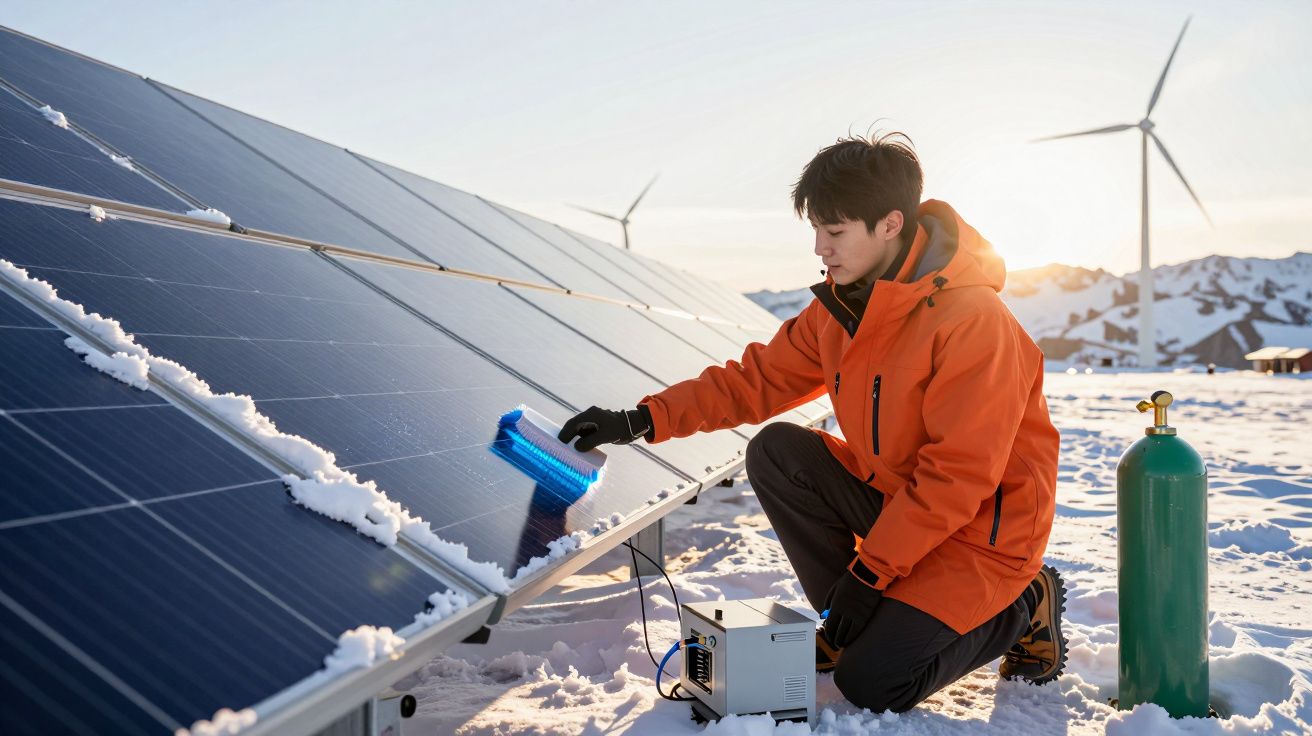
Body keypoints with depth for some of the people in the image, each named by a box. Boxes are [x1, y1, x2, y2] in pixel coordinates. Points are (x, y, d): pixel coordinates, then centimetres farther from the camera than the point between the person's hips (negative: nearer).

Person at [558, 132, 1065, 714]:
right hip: (896, 498, 7)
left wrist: (869, 570, -22)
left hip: (982, 532, -7)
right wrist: (644, 420, -10)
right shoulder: (843, 305, -3)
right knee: (775, 453, -12)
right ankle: (853, 623, 2)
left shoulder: (972, 322, -27)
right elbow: (760, 378, 0)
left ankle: (1023, 606, 9)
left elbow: (957, 476, -26)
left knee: (869, 683, -15)